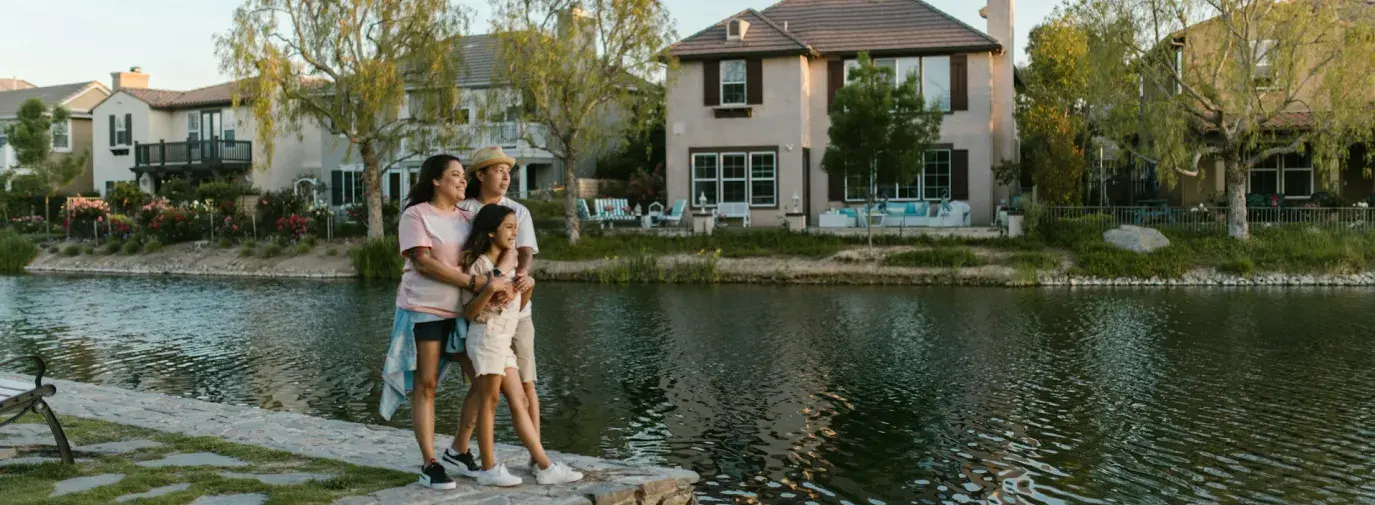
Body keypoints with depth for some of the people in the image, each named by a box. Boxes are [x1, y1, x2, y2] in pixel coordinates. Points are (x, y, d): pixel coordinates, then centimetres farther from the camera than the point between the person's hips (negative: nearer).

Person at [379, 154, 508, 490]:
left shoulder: (466, 219, 12)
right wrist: (476, 283, -21)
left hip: (462, 311, 6)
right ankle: (429, 464, -1)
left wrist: (496, 285, -15)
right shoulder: (416, 215, -5)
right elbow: (423, 263, -15)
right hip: (424, 309, -6)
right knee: (425, 386, -3)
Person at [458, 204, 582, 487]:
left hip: (504, 339, 8)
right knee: (489, 400, -4)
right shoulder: (479, 264, -6)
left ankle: (544, 467, 4)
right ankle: (488, 469, 2)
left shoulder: (508, 261, 16)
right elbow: (469, 312, -10)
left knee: (519, 402, 5)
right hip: (487, 336, -8)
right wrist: (489, 289, -24)